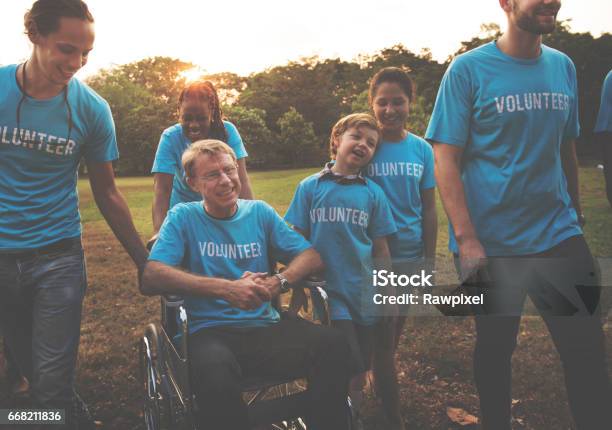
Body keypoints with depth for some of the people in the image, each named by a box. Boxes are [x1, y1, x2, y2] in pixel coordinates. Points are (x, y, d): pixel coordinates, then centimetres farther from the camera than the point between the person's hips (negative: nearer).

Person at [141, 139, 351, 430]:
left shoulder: (259, 212, 12)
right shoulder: (183, 217, 3)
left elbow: (312, 256, 8)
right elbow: (150, 278, -11)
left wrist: (278, 283, -14)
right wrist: (226, 288, -20)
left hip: (266, 327, 3)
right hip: (211, 331, -2)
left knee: (333, 345, -26)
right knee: (215, 375, -38)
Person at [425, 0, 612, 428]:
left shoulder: (564, 67, 7)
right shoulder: (468, 69, -8)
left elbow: (566, 150, 15)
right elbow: (446, 160, -12)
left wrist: (576, 216, 14)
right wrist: (466, 239, -18)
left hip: (558, 234, 4)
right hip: (490, 242, -4)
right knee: (495, 346, 13)